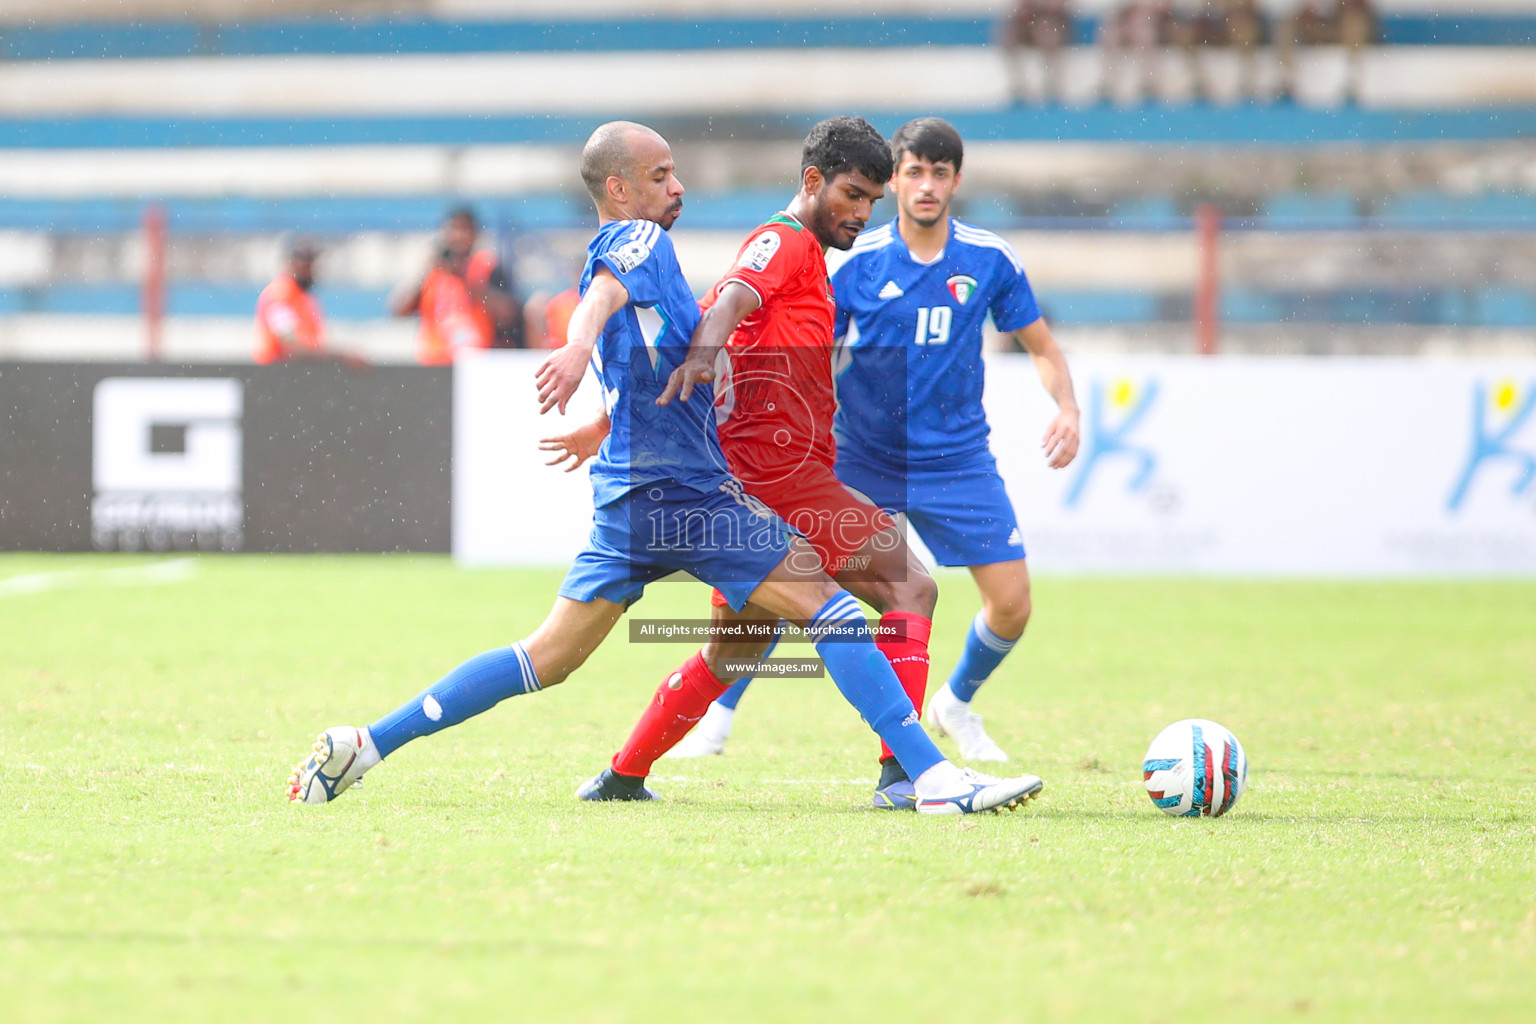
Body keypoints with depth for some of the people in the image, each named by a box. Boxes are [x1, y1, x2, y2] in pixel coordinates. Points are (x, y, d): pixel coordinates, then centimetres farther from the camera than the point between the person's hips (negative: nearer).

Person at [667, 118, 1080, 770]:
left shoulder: (990, 260, -4)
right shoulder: (854, 262, -8)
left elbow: (1040, 346, 7)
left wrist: (1067, 409, -10)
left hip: (955, 459, 2)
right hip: (859, 459, -1)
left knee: (1012, 604, -5)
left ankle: (957, 704, 26)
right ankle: (718, 717, 4)